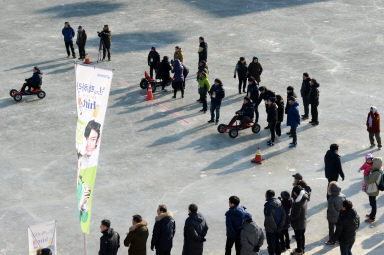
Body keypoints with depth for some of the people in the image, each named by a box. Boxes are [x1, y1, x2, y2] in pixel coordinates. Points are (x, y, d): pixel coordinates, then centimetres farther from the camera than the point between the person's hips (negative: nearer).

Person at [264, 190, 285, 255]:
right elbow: (284, 215, 3)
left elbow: (269, 218, -26)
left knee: (271, 245, 6)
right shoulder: (279, 202, 0)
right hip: (279, 229, 7)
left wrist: (274, 227, -15)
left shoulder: (268, 205, -23)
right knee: (277, 243, 23)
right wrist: (280, 225, 5)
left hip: (271, 230, -7)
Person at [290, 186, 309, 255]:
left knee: (298, 237, 9)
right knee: (302, 235, 23)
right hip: (303, 221, 8)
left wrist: (290, 218, -10)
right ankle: (302, 248, 37)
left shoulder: (297, 203, -33)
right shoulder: (304, 199, -6)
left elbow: (295, 215, -28)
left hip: (298, 223, -8)